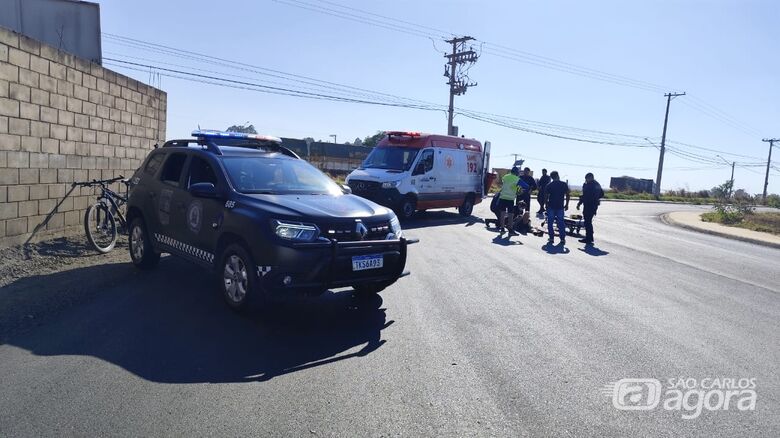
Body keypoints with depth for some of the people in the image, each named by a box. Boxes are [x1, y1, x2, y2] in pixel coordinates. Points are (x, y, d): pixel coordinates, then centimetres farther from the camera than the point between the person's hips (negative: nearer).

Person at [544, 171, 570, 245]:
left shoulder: (549, 185, 0)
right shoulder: (564, 184, 1)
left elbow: (546, 196, -2)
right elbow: (568, 195, 1)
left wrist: (546, 204, 10)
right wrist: (567, 204, 9)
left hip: (551, 206, -1)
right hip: (560, 206, 1)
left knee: (550, 222, 7)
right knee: (561, 222, 6)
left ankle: (551, 238, 4)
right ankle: (562, 239, 4)